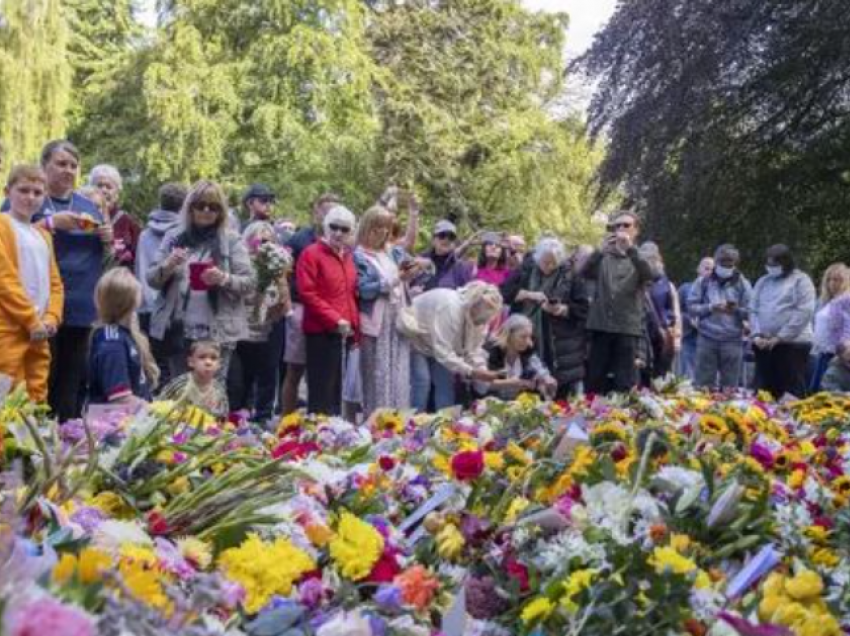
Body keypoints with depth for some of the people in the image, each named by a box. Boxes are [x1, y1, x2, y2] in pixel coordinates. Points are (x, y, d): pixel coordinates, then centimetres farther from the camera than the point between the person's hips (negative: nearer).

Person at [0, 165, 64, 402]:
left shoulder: (43, 235, 19)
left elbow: (55, 283, 17)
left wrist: (51, 319, 0)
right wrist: (32, 321, -13)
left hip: (39, 334, 7)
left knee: (37, 400, 9)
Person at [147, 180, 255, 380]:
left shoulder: (232, 240, 3)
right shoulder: (174, 237, 8)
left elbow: (249, 281, -1)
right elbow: (152, 279, 7)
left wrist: (224, 279, -21)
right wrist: (167, 266, -15)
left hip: (217, 331, -2)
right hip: (179, 330, 2)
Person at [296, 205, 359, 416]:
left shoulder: (348, 256, 17)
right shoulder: (311, 254, -6)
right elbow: (307, 293, -14)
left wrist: (355, 327, 11)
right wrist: (335, 320, -17)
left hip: (345, 332, 7)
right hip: (321, 332, -7)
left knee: (336, 390, 12)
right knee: (321, 391, -7)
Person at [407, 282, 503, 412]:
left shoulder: (479, 315, -16)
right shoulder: (450, 307, -42)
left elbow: (474, 348, -12)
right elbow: (443, 352, -40)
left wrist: (482, 371, -30)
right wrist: (471, 372, -42)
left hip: (437, 344, 8)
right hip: (413, 338, -8)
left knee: (446, 381, -2)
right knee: (422, 380, -19)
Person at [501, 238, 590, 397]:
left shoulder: (570, 277, 3)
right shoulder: (526, 272, 7)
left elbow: (583, 308, 1)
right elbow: (505, 291, -1)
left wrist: (563, 309, -17)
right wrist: (529, 294, -13)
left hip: (561, 346, -1)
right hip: (527, 340, 1)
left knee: (561, 398, -2)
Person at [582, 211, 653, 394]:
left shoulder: (639, 259, 10)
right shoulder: (604, 258, 14)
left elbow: (648, 276, -12)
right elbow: (586, 273, -6)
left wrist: (631, 249, -24)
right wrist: (601, 250, -22)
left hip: (628, 328, -1)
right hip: (601, 326, 2)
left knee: (625, 384, -6)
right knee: (595, 380, 2)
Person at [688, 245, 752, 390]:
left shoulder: (743, 284, 7)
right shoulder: (703, 281, 7)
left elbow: (751, 312, 3)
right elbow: (691, 307, 3)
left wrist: (737, 310, -17)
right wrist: (710, 308, -13)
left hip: (733, 340, 0)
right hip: (706, 338, 0)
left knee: (730, 386, 2)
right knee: (703, 384, 2)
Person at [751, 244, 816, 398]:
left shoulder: (801, 280, 0)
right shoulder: (763, 281, 17)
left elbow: (804, 312, -10)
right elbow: (754, 310, 15)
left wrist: (780, 337, -14)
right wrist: (756, 334, -3)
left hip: (793, 343, -5)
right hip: (764, 344, 5)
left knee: (792, 392, -5)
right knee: (764, 390, 7)